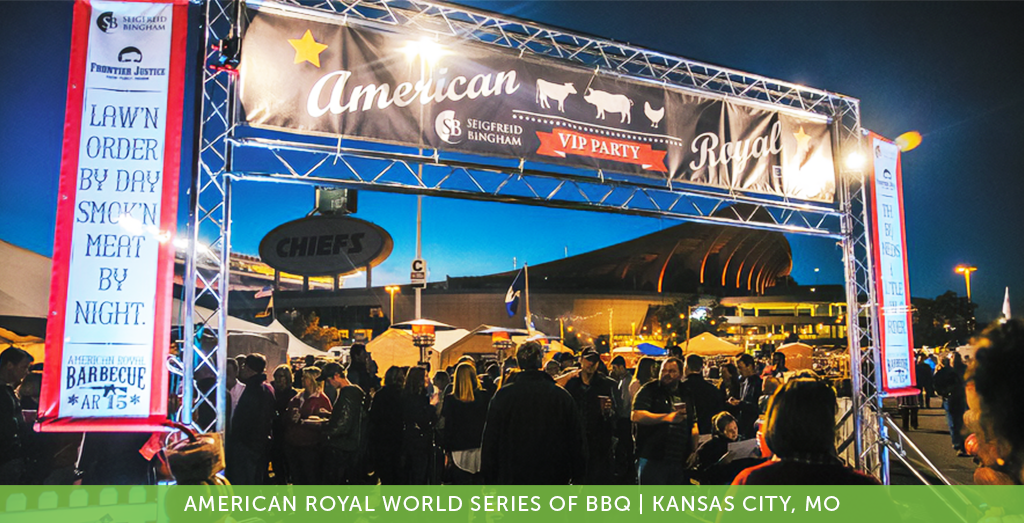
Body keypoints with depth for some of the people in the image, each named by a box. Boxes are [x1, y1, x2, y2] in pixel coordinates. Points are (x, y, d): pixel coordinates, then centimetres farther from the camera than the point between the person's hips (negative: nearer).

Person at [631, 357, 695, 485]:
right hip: (652, 459, -5)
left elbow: (693, 426, 24)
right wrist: (667, 417, -29)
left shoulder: (685, 396, 15)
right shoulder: (649, 391, -3)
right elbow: (636, 416, -19)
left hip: (679, 461, 6)